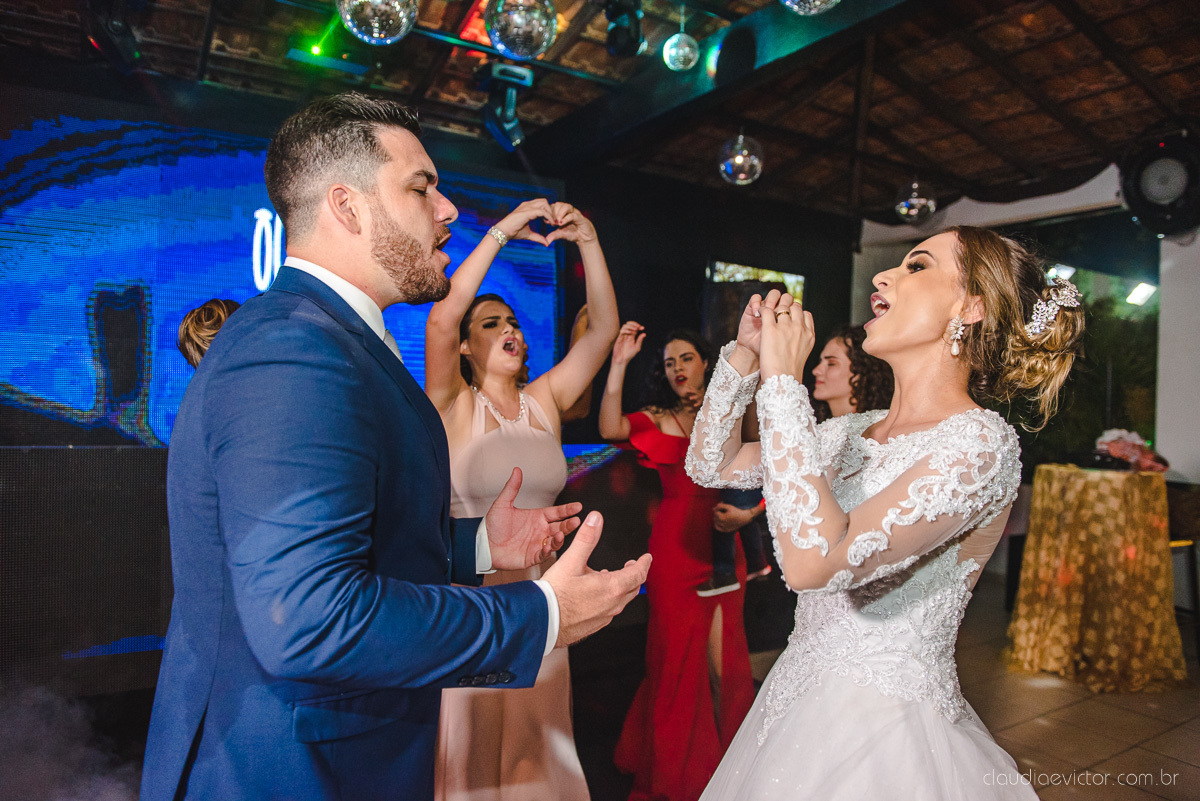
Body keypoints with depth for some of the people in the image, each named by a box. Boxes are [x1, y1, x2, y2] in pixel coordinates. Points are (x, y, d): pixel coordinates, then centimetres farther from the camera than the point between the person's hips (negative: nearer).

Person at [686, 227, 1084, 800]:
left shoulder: (977, 441, -18)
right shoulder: (858, 432, 3)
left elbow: (815, 560, -31)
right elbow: (711, 465, 8)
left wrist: (782, 381, -24)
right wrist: (746, 355, -2)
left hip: (884, 727, -7)